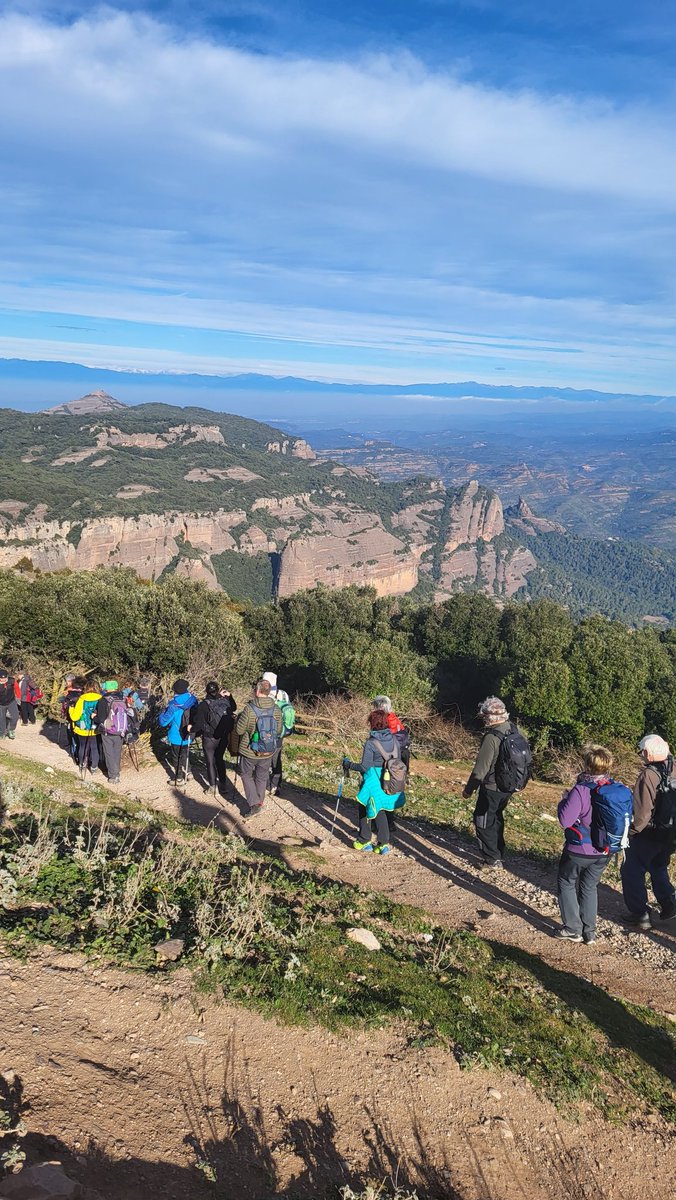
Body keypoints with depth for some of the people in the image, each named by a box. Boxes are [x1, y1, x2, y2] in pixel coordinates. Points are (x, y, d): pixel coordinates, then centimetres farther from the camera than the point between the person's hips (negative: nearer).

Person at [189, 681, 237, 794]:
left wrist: (192, 728, -4)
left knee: (210, 762, 10)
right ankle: (222, 783, 31)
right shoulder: (225, 701, -6)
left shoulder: (204, 705, -19)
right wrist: (229, 696, 11)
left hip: (209, 739, -4)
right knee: (219, 759, 23)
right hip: (223, 738, 4)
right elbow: (234, 708, 17)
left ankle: (213, 787, 16)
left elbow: (199, 722, -22)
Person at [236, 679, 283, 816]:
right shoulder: (276, 710, -9)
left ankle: (254, 803, 6)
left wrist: (239, 717, 4)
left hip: (249, 751, -3)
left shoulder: (249, 709, -23)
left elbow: (239, 730, -14)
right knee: (262, 777, 21)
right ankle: (259, 801, 34)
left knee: (246, 775, 17)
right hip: (268, 752, 3)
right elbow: (279, 731, 3)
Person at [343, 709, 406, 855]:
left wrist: (349, 765, -3)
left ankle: (364, 841, 20)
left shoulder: (370, 743, -17)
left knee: (364, 809, 14)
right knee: (380, 811, 18)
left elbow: (364, 766, -17)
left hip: (374, 782, -6)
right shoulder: (393, 739, 0)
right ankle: (384, 843, 17)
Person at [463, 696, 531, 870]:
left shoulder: (492, 738, -26)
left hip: (492, 789, -8)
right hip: (509, 788, 8)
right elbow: (524, 761, 9)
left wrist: (469, 789, -10)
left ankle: (492, 859, 13)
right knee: (496, 818, 24)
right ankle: (499, 853, 36)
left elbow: (480, 769, -22)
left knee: (483, 821, 8)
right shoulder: (515, 732, -2)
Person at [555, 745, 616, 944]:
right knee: (589, 887, 22)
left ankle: (573, 929, 17)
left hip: (580, 851, -5)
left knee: (566, 884, 16)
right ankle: (589, 931, 26)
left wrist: (564, 799, -9)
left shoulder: (581, 790, -25)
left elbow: (565, 820, -26)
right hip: (604, 852, 5)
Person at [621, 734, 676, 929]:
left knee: (632, 872, 9)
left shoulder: (648, 776, -24)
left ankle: (640, 914, 12)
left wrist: (631, 831, -10)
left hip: (648, 835, -7)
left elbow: (642, 812, -24)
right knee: (659, 869, 28)